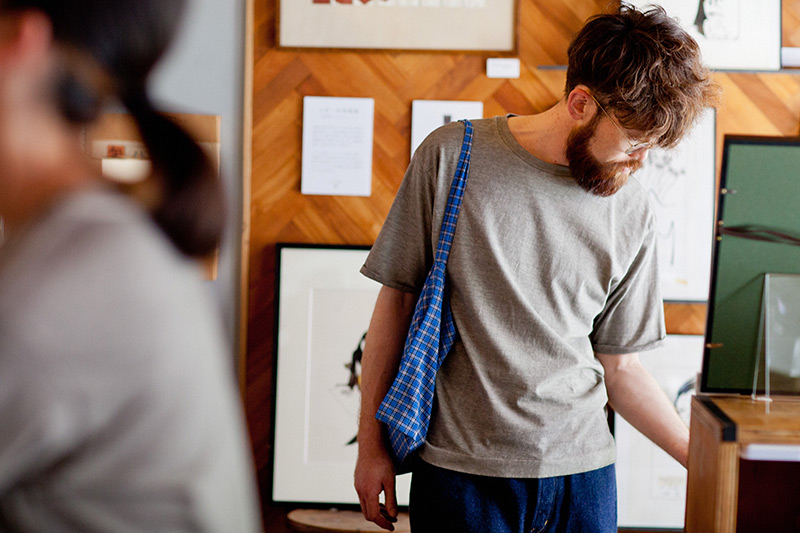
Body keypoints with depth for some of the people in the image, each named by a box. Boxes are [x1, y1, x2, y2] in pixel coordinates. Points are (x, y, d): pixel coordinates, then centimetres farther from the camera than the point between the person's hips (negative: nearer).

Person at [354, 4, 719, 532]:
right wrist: (372, 443, 2)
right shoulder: (454, 156, -6)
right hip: (461, 472, -2)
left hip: (582, 473, 3)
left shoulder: (631, 208, 2)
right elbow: (397, 299, 0)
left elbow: (619, 365, 9)